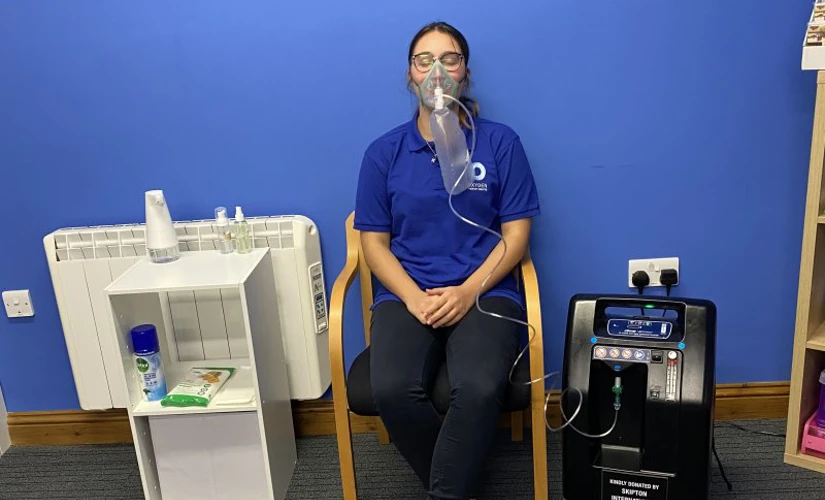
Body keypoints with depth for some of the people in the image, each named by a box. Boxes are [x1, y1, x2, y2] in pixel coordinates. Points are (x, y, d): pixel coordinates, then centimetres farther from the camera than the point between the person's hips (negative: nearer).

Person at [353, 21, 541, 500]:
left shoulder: (500, 142, 4)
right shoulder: (384, 152, 7)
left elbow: (517, 234, 1)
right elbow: (374, 242, 6)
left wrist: (467, 291, -13)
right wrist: (414, 298, -11)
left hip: (484, 291, -1)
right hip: (405, 294, 1)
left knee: (480, 389, -31)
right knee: (393, 390, -27)